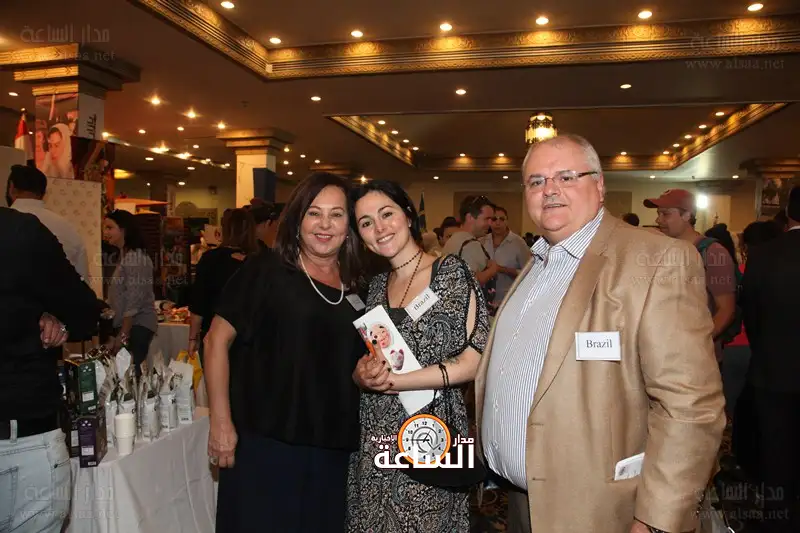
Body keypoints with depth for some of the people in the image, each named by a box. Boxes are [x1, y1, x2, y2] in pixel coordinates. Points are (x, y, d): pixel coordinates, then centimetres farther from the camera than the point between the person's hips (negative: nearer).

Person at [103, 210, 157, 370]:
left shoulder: (135, 257, -11)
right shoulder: (125, 256, 17)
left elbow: (134, 301, -16)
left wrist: (123, 335, -17)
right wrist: (117, 333, 15)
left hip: (137, 326, -9)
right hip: (125, 324, 9)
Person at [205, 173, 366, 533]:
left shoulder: (355, 287, 7)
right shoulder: (264, 271, -7)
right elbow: (217, 341, -9)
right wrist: (221, 423, -13)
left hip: (331, 449, 5)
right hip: (264, 441, -5)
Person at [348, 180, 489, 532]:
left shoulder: (451, 272, -8)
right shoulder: (376, 286, 8)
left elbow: (473, 361, -14)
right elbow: (364, 366, 11)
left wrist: (393, 381, -18)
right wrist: (362, 375, -12)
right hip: (374, 436, 5)